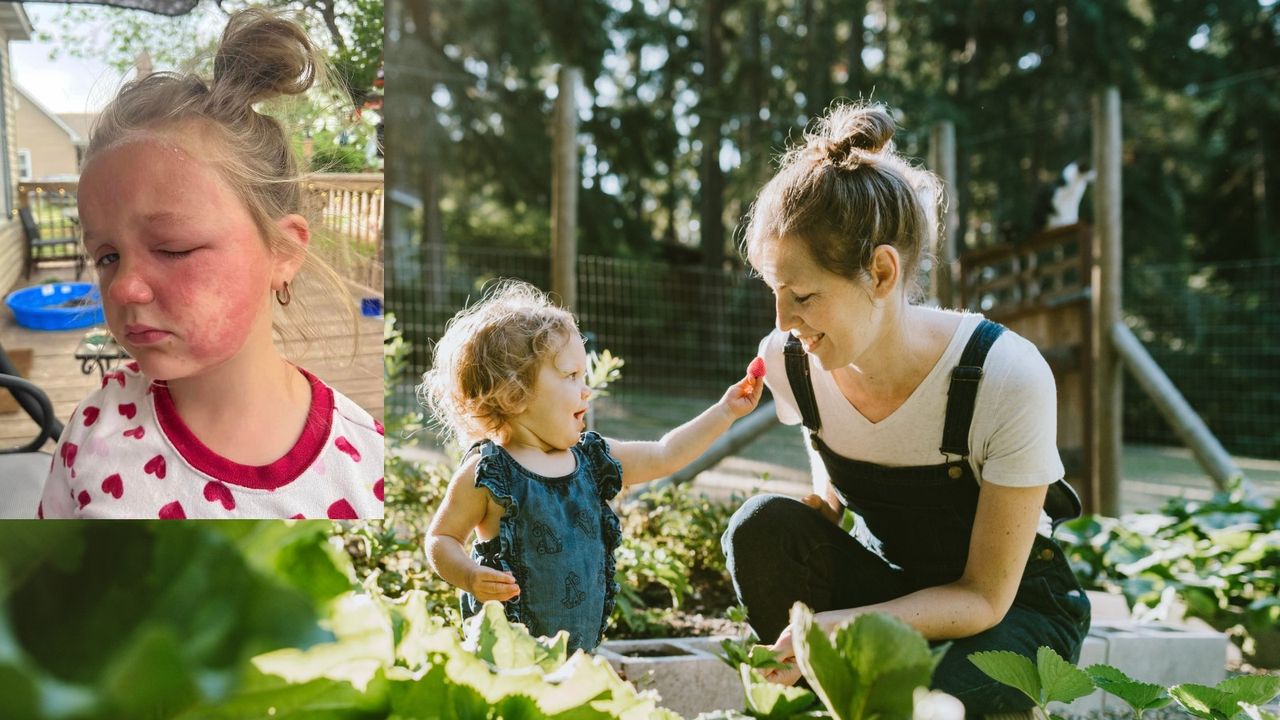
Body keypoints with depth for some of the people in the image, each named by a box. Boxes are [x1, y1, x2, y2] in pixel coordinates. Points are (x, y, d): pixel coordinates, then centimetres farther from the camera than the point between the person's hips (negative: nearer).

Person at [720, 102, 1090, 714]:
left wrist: (844, 627, -37)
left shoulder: (1006, 377, -28)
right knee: (763, 527, -25)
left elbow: (985, 597, -23)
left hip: (1013, 609, -4)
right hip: (891, 584, 4)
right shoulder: (788, 363, -14)